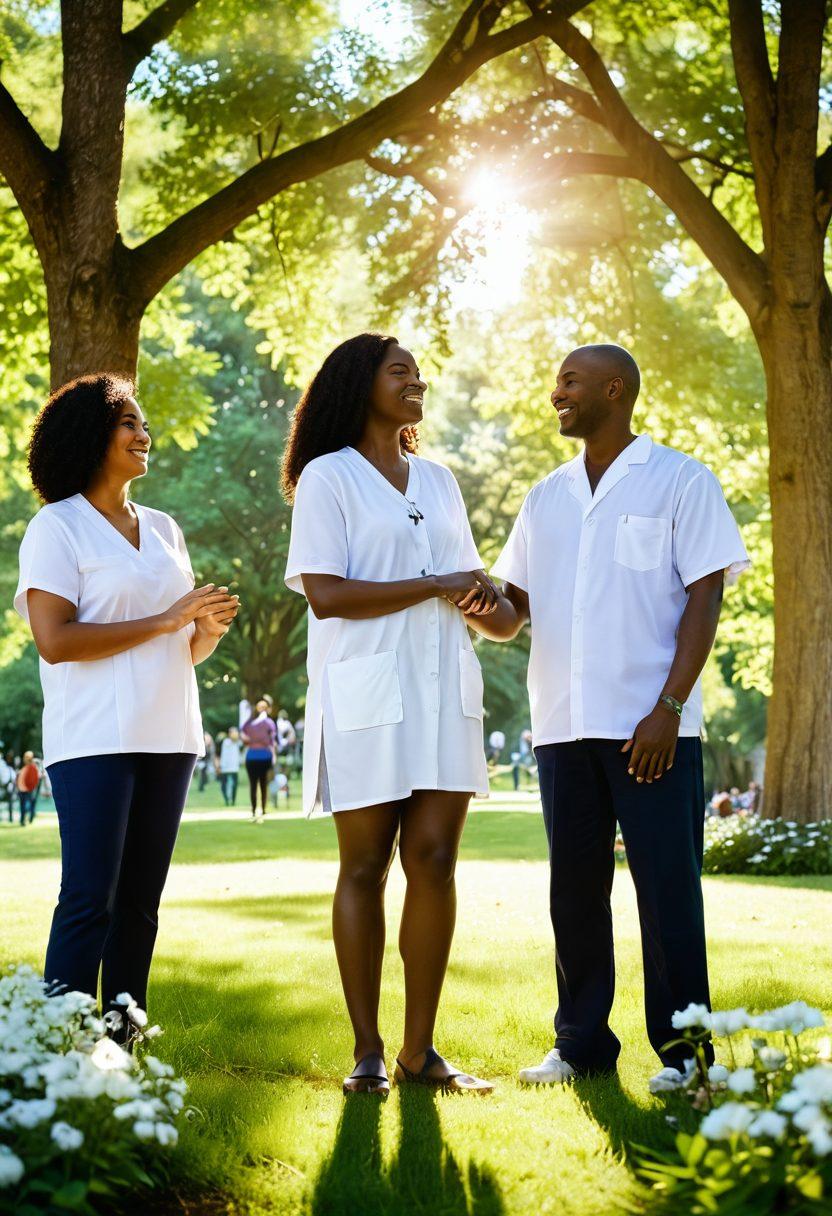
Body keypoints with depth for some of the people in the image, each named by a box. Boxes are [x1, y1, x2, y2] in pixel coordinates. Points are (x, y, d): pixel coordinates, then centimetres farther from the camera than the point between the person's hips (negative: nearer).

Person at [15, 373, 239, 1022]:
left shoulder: (164, 529, 18)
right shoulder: (57, 526, -1)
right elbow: (55, 640, -14)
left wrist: (211, 626, 0)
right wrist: (164, 621, -14)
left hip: (168, 736, 6)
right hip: (94, 741, -6)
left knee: (140, 903, 6)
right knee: (90, 901, -11)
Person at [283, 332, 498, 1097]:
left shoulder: (438, 481, 19)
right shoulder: (327, 477, 0)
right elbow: (325, 594, -11)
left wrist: (482, 593, -1)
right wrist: (437, 586, -13)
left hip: (443, 689, 5)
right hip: (366, 694, -5)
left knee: (435, 862, -1)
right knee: (365, 868, -1)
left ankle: (420, 1049, 4)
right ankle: (367, 1052, 4)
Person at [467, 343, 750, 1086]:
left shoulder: (678, 481, 1)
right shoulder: (546, 499, 16)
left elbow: (705, 599, -4)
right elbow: (512, 613, 15)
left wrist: (668, 708, -13)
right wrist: (479, 607, -10)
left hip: (652, 726, -5)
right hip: (564, 722, 5)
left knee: (668, 887, -4)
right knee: (575, 887, 7)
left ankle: (683, 1054, 2)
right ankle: (581, 1045, 16)